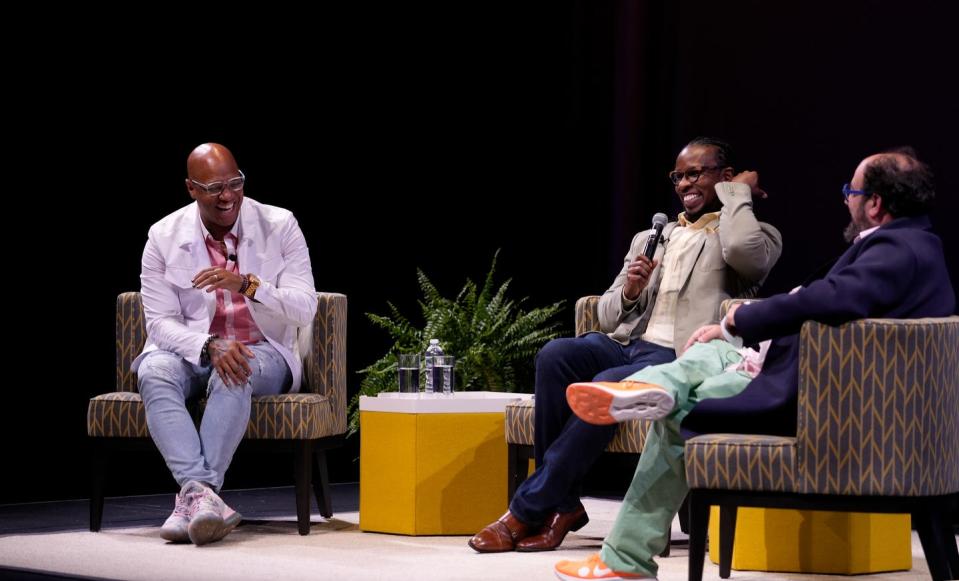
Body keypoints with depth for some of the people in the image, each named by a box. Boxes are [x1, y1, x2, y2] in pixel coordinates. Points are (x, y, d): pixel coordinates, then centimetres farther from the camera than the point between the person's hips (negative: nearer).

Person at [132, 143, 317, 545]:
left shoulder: (280, 228, -4)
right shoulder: (164, 237, -2)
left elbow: (305, 310, -11)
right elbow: (160, 322, -7)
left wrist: (246, 285, -28)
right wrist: (211, 347, -26)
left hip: (262, 351, -1)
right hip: (190, 349, 1)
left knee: (234, 377, -37)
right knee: (155, 373, -33)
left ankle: (193, 497, -42)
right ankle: (201, 493, -48)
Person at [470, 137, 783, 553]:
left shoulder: (758, 235, 10)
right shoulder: (648, 240, 27)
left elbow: (744, 252, -17)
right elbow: (607, 315, 21)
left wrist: (737, 193, -1)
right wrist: (628, 292, -1)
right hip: (625, 344, 6)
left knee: (607, 386, -34)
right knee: (554, 355, -26)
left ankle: (528, 509, -24)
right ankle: (561, 504, -21)